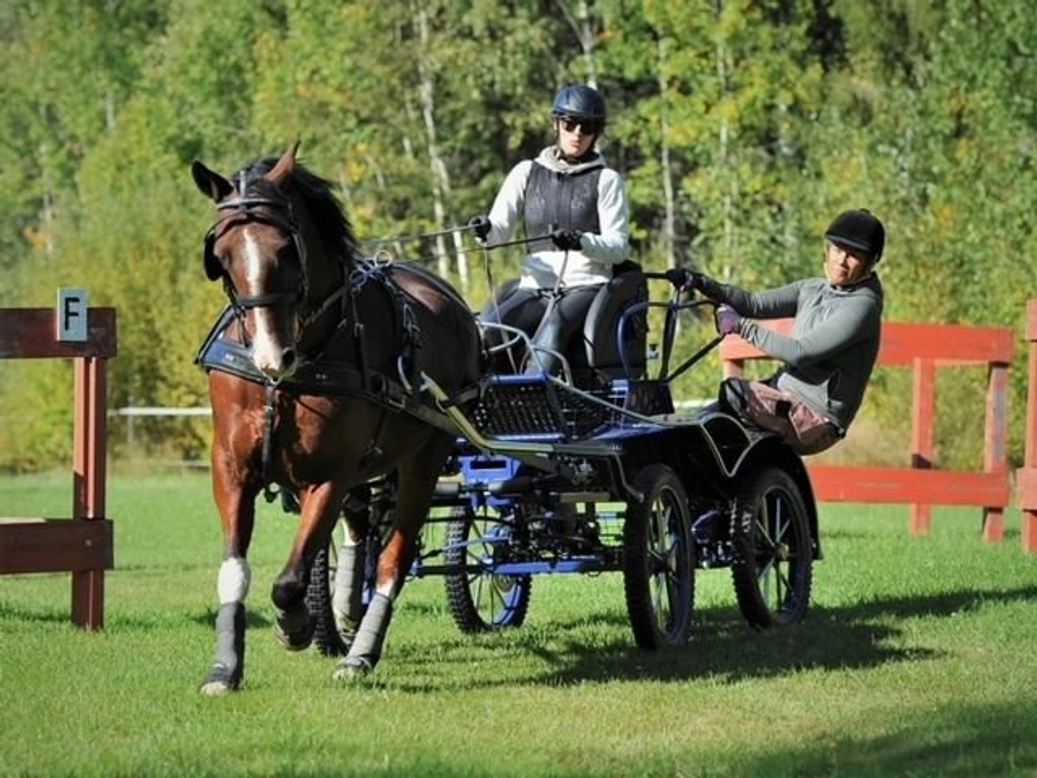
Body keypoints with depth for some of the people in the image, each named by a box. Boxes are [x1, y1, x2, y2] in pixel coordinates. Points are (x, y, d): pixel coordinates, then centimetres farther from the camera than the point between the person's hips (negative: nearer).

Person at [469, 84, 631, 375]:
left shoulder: (606, 180, 7)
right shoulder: (527, 172, 14)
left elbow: (618, 247, 0)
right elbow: (500, 228, 7)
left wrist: (581, 242, -20)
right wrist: (486, 230, -17)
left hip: (585, 285, -3)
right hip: (535, 284, 3)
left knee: (552, 328, -36)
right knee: (487, 327, -27)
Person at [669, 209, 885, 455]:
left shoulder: (862, 307, -13)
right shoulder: (813, 290, 13)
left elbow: (800, 352, -20)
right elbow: (756, 304, 7)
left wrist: (741, 326, -16)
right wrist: (702, 284, -6)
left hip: (816, 420, -8)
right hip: (787, 399, 9)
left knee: (732, 393, -23)